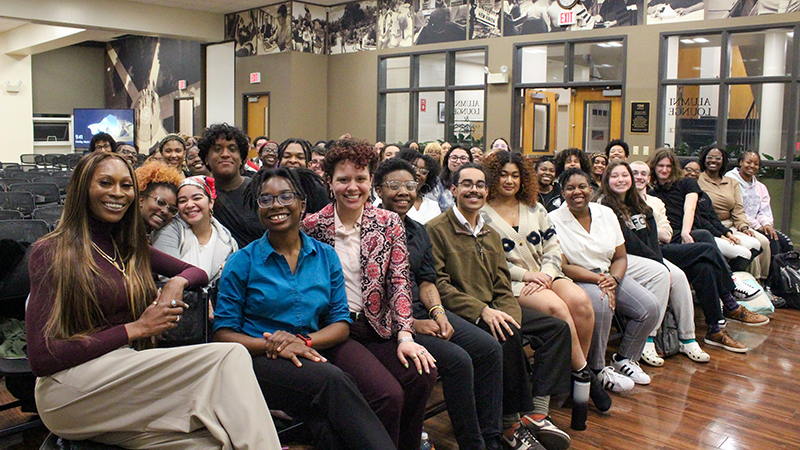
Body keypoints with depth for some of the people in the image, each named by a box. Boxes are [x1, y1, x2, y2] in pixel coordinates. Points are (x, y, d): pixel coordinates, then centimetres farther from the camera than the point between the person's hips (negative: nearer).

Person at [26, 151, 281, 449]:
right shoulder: (51, 252, 1)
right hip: (70, 390, -5)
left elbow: (198, 272, 26)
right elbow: (41, 358, -8)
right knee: (229, 356, -25)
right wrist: (135, 328, -11)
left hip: (130, 381, 5)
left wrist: (177, 282, 1)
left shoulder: (130, 248, 19)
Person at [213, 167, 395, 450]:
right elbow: (223, 333, 0)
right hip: (258, 361, -2)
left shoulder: (325, 256, 11)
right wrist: (271, 345, -18)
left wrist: (304, 340, -12)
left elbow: (341, 323, 8)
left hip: (311, 357, 2)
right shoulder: (242, 262, 3)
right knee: (332, 380, -33)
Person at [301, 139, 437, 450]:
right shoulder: (313, 226, 0)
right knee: (388, 394, -25)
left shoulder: (389, 223, 6)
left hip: (378, 328, 3)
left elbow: (399, 281, 1)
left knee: (423, 374, -22)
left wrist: (405, 335, -9)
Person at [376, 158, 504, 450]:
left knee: (490, 349, -6)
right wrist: (409, 324, -17)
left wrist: (438, 312, -5)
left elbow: (426, 281, 15)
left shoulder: (418, 231, 17)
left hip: (423, 312, 8)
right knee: (457, 359, -24)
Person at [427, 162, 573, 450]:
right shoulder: (436, 229, -3)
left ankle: (536, 413, -15)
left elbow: (503, 288, 13)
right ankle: (510, 423, -17)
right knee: (506, 337, -33)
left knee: (557, 328, -8)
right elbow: (439, 285, -12)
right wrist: (482, 311, -21)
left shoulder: (490, 235, 20)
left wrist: (508, 316, -8)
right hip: (458, 315, -8)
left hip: (492, 311, 8)